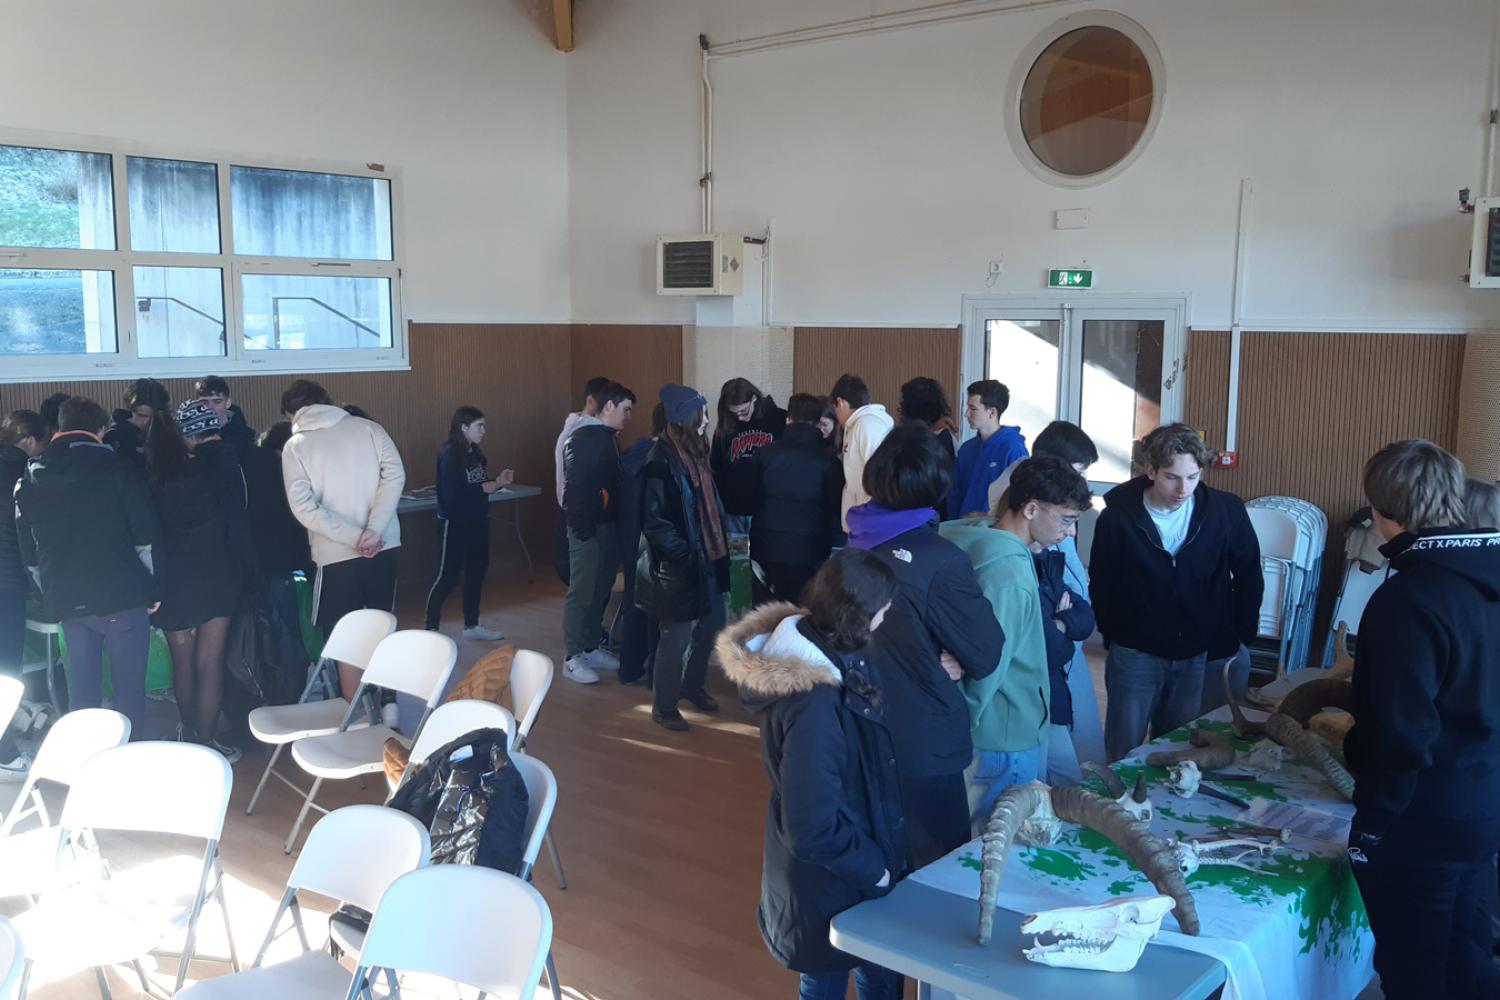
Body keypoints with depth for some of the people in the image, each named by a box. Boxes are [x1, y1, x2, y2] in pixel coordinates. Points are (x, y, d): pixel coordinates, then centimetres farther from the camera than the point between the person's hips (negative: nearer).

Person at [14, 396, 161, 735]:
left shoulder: (31, 476, 10)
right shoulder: (117, 467, -4)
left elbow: (29, 551, 14)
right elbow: (146, 535, -6)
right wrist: (150, 587, 3)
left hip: (67, 600, 4)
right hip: (121, 595, -4)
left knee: (82, 688, 12)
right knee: (129, 688, 2)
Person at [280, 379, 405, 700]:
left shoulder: (295, 447, 0)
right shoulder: (368, 427, 4)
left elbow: (303, 507, -12)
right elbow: (394, 474, -8)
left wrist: (353, 538, -13)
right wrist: (374, 530, -13)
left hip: (337, 555, -3)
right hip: (383, 547, 3)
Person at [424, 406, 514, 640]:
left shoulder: (473, 452, 8)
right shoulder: (449, 454, -16)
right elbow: (450, 493, -24)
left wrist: (497, 482, -1)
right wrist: (485, 488, -21)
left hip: (476, 522, 9)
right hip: (455, 524, -9)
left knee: (476, 572, 14)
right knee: (447, 576, -3)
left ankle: (472, 626, 26)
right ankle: (431, 630, 5)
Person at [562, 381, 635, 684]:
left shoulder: (607, 438, 15)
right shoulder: (585, 438, -14)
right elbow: (576, 486, -19)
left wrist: (614, 523, 12)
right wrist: (582, 528, -22)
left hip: (606, 525, 9)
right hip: (588, 528, -9)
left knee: (600, 589, 14)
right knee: (582, 592, -4)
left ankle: (591, 648, 24)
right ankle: (573, 657, 2)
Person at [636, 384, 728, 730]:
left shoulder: (693, 454, 6)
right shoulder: (661, 463, -20)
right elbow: (654, 522, -21)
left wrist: (718, 546, 8)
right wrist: (686, 555, -19)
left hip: (706, 558, 9)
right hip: (676, 566, -9)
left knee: (711, 623, 17)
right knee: (677, 634, 2)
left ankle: (692, 685, 38)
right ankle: (663, 706, 18)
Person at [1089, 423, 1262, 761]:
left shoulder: (1226, 511, -9)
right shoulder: (1118, 515, -11)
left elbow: (1249, 577, 4)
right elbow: (1100, 585, 0)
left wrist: (1240, 637, 4)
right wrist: (1113, 636, -2)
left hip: (1201, 654, 1)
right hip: (1136, 654, -1)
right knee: (1123, 754, 8)